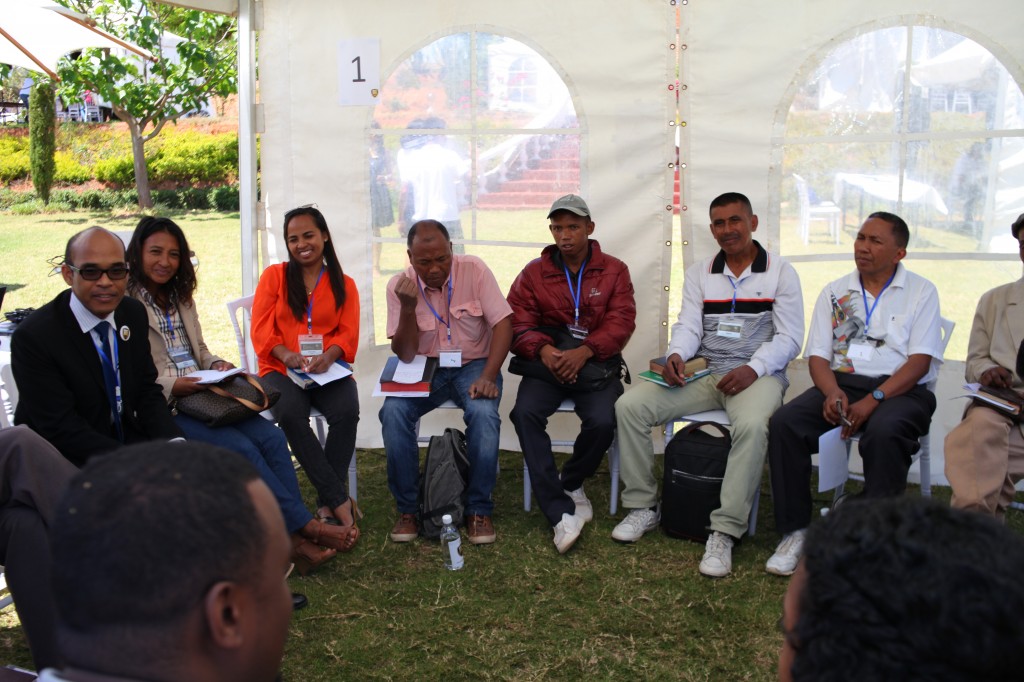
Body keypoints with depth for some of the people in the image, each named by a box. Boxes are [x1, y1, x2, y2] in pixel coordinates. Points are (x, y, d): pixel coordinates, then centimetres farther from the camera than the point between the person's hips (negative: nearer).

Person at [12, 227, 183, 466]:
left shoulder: (134, 313, 1)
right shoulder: (33, 336, -17)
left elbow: (148, 392, 5)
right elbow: (63, 430, -19)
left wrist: (174, 445, -13)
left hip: (130, 439, 6)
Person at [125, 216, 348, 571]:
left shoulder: (182, 297, 18)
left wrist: (218, 365, 2)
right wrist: (172, 386, -21)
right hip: (163, 407, -7)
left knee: (271, 436, -17)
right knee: (242, 448, -25)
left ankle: (296, 540, -21)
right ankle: (306, 525, -15)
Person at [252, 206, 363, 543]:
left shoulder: (344, 284, 15)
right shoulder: (274, 276, 12)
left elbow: (348, 334, 5)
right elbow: (262, 330, 3)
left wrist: (327, 356, -17)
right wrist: (286, 354, -17)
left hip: (327, 370, 1)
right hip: (281, 369, -1)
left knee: (347, 412, -33)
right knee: (290, 413, -35)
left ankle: (327, 504, -22)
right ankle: (340, 501, -31)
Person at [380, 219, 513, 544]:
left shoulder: (473, 270, -10)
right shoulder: (400, 285, -6)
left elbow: (503, 324, -11)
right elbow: (404, 355, -8)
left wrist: (488, 377, -23)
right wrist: (408, 306, -24)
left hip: (472, 363, -1)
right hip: (425, 367, 2)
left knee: (484, 413, -32)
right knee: (393, 412, -27)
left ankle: (478, 510, -14)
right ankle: (407, 508, -10)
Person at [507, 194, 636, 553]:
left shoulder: (614, 270, 7)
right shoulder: (534, 272, 9)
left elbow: (621, 322, -5)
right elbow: (518, 324, 1)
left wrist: (584, 351, -23)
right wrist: (543, 350, -22)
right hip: (547, 362, 1)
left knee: (602, 421, -29)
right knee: (526, 412, -29)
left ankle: (571, 483, 5)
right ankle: (560, 512, -26)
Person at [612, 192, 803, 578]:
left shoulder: (780, 273, 5)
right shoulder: (699, 274, 16)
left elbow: (789, 338, -2)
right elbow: (688, 326, 6)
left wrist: (753, 368, -19)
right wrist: (676, 354, -18)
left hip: (757, 374, -4)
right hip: (703, 372, 4)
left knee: (752, 425, -39)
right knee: (629, 406, -16)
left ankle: (724, 532, -30)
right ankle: (643, 506, -3)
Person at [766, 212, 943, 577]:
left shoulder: (921, 292, 4)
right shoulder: (835, 292, 15)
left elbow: (920, 361, -6)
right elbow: (817, 355, 9)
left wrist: (872, 400, -18)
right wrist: (833, 392, -13)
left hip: (899, 389, -3)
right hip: (841, 383, 3)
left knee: (884, 432, -37)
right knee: (784, 422, -24)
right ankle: (795, 532, -18)